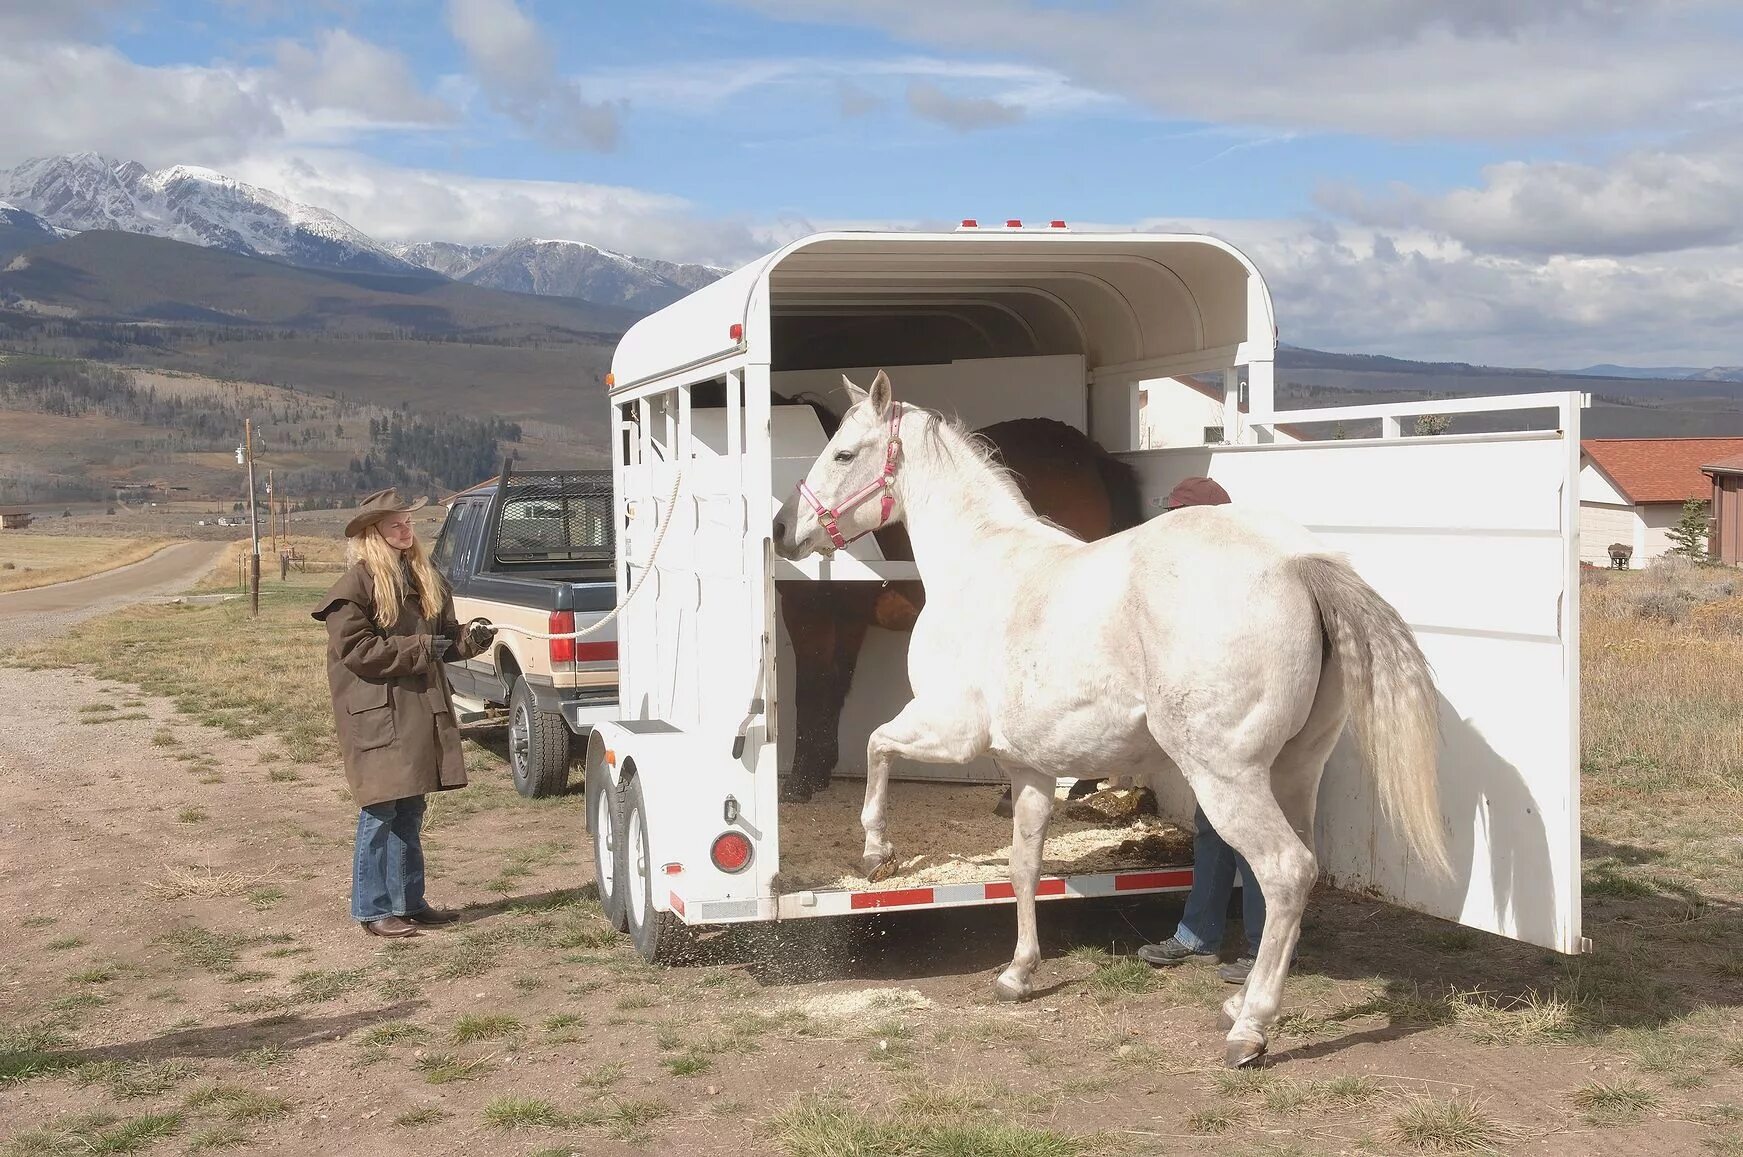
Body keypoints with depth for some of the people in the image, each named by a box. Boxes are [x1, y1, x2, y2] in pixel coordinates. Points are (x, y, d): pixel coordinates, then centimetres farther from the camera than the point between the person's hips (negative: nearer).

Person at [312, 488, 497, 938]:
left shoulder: (423, 578, 13)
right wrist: (419, 648, -18)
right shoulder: (356, 584, -11)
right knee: (380, 812, -4)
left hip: (422, 711, 8)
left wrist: (469, 636, -2)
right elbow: (354, 648, -17)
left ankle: (410, 902, 22)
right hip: (377, 713, -8)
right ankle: (373, 910, 5)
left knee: (410, 812, 14)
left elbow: (443, 637, 20)